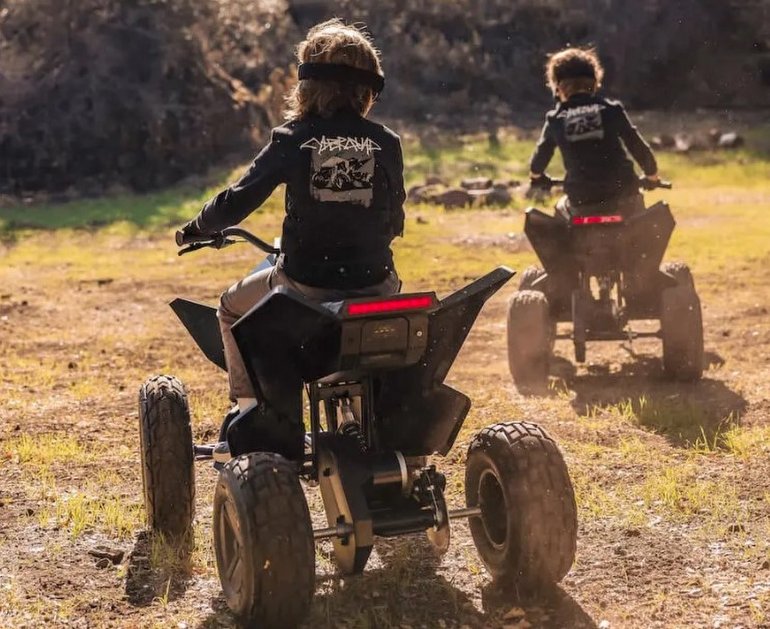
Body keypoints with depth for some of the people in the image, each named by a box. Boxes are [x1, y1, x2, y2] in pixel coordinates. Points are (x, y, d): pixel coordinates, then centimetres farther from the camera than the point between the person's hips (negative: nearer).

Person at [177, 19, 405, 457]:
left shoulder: (293, 141, -5)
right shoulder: (387, 144, 0)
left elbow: (238, 201, -5)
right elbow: (395, 222, 10)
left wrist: (198, 227, 15)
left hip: (305, 286, -2)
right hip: (375, 286, 2)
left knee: (234, 307, 29)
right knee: (395, 293, 39)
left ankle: (249, 412, 24)